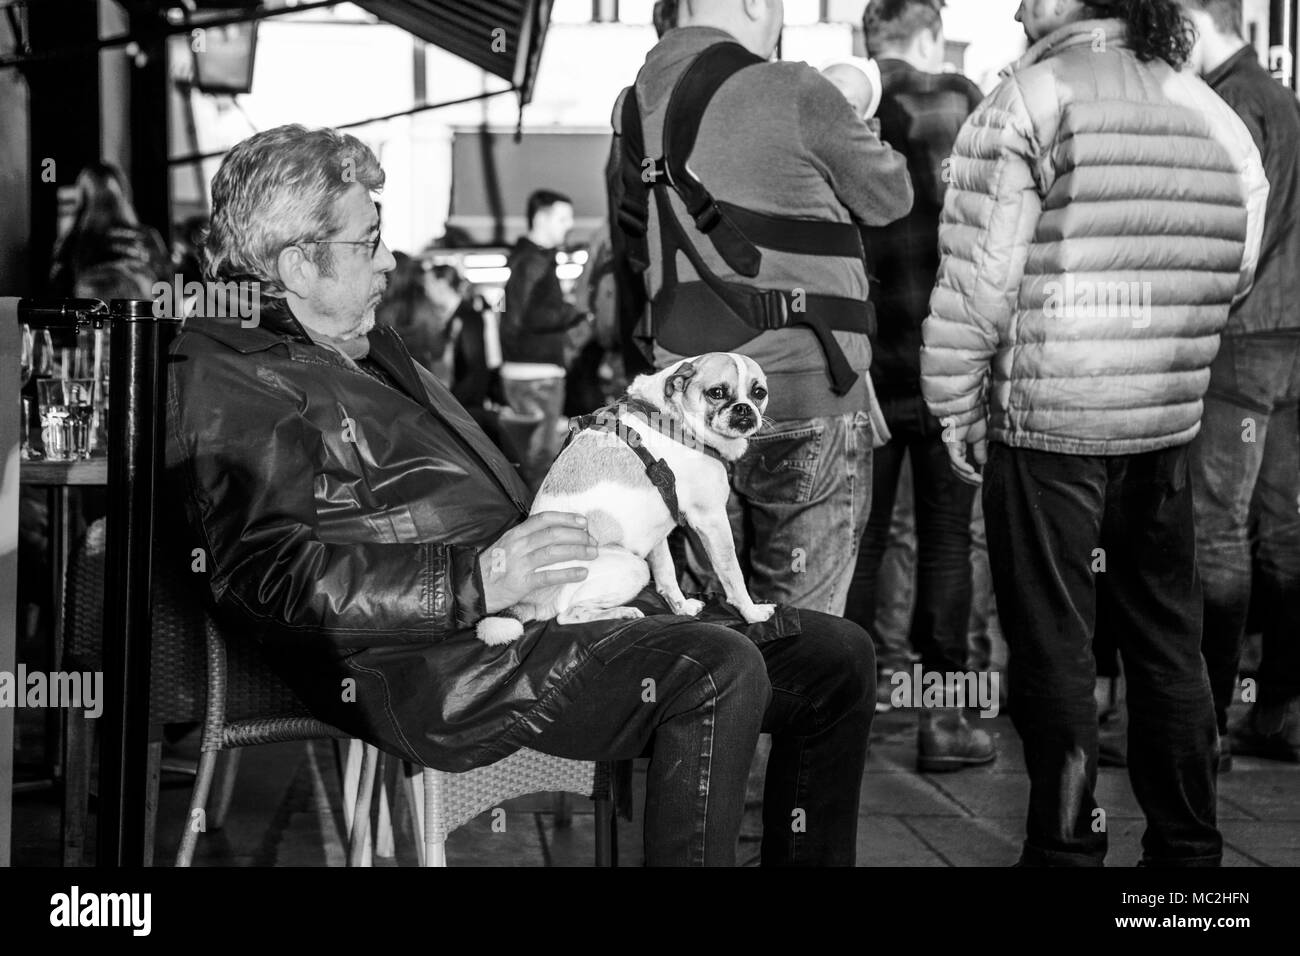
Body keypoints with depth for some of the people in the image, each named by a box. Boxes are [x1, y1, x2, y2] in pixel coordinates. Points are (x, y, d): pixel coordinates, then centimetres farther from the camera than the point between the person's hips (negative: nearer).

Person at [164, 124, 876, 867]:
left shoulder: (368, 350, 26)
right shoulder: (230, 386, -6)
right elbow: (266, 577, -20)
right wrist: (477, 579, -24)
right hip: (427, 666, -10)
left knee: (836, 654, 2)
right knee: (718, 671, -31)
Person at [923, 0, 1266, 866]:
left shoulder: (1029, 98, -9)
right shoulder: (1213, 112, 7)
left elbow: (980, 274, -12)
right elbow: (1237, 271, 13)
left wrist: (956, 403, -3)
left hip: (1044, 414, -5)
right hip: (1168, 417, 5)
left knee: (1054, 646, 4)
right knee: (1167, 639, 15)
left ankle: (1068, 845, 9)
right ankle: (1188, 844, 22)